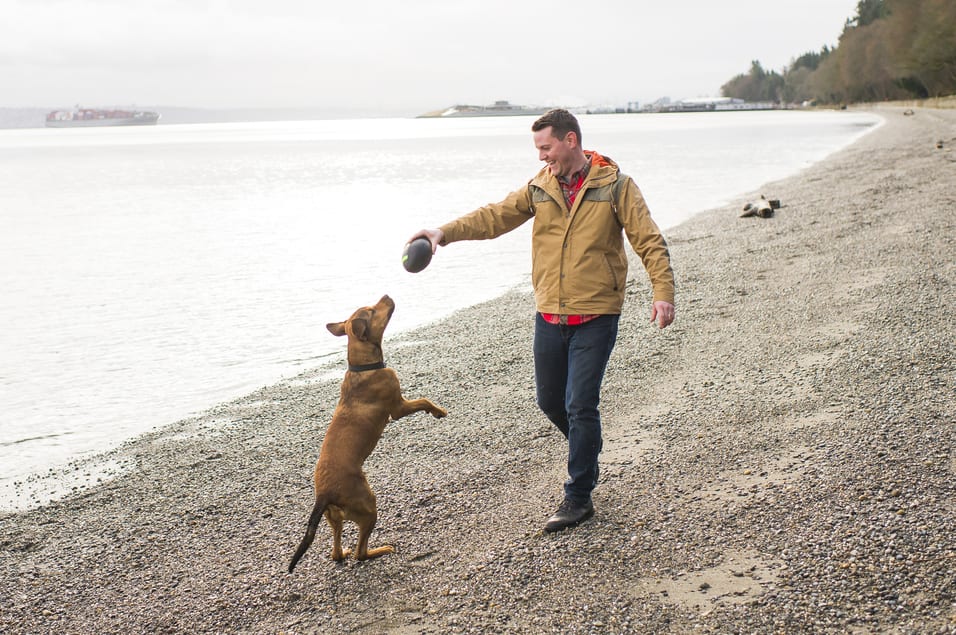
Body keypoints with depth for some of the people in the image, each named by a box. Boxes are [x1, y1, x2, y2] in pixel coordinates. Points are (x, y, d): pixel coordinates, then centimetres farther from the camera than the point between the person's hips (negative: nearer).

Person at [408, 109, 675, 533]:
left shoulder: (615, 186, -6)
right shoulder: (539, 188, 5)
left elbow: (649, 242, -7)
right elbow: (495, 217, 1)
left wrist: (663, 292, -18)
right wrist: (444, 232, -13)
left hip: (595, 318, -5)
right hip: (549, 316, 5)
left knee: (580, 406, -6)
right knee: (549, 400, 14)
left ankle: (579, 498, 7)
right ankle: (586, 449, 44)